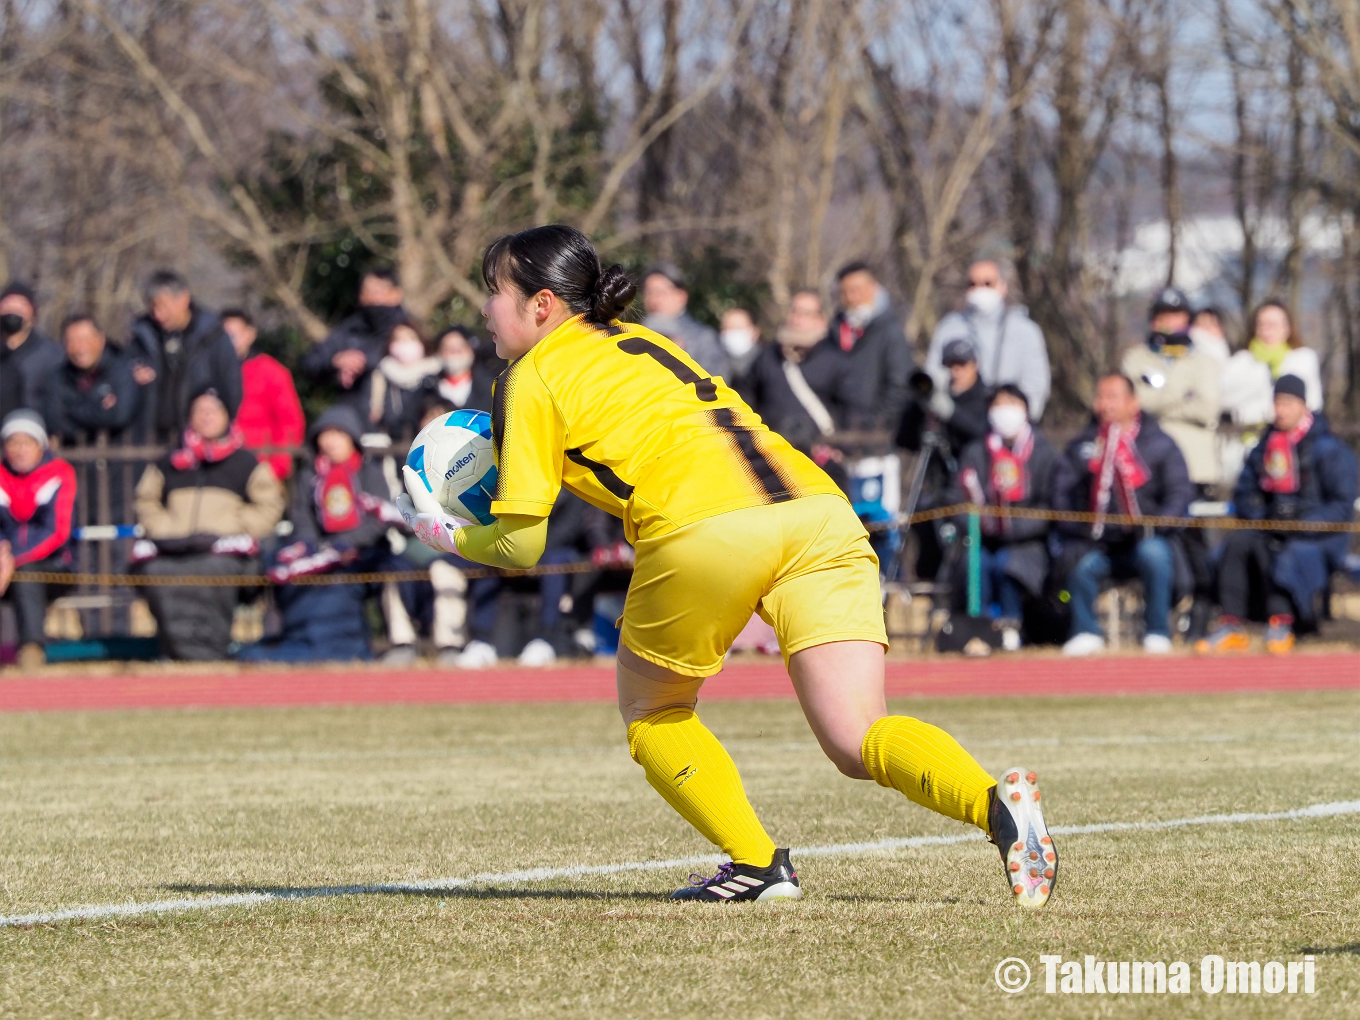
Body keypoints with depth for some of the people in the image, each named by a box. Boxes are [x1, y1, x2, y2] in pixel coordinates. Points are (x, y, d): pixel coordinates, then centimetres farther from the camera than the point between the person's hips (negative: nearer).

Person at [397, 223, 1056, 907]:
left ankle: (757, 864, 4)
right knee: (857, 741, 0)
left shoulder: (531, 379, 14)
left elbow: (520, 544, 11)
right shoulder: (643, 342, 34)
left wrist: (449, 535, 29)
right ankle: (997, 803, -28)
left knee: (649, 710, 21)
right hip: (819, 510, 6)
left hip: (704, 532, -6)